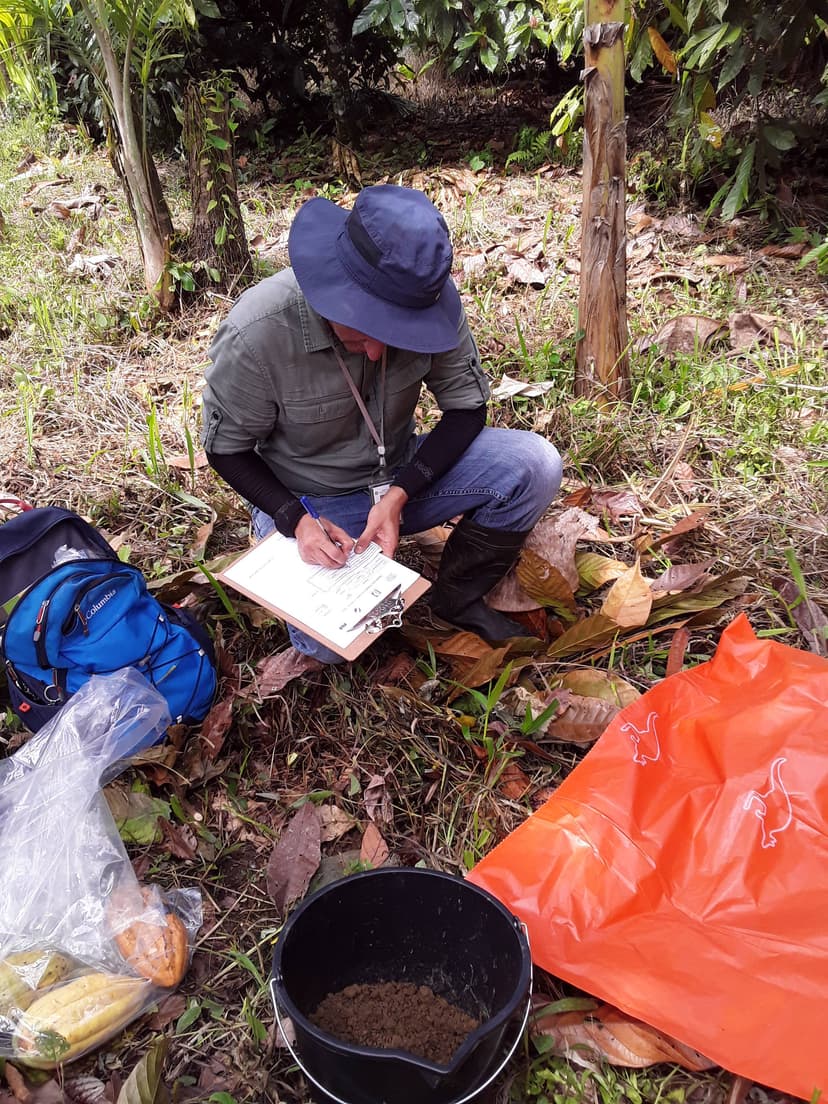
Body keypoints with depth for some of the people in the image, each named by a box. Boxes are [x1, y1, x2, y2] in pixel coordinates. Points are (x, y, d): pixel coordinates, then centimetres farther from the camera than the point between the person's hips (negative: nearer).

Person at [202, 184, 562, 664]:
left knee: (534, 465, -20)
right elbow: (226, 448, -12)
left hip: (402, 472, 3)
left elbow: (467, 407, -10)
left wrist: (398, 494, -23)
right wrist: (295, 519, -26)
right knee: (330, 642, -25)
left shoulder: (427, 302, -20)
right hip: (305, 499, -2)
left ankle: (458, 597, 3)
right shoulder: (257, 333, -27)